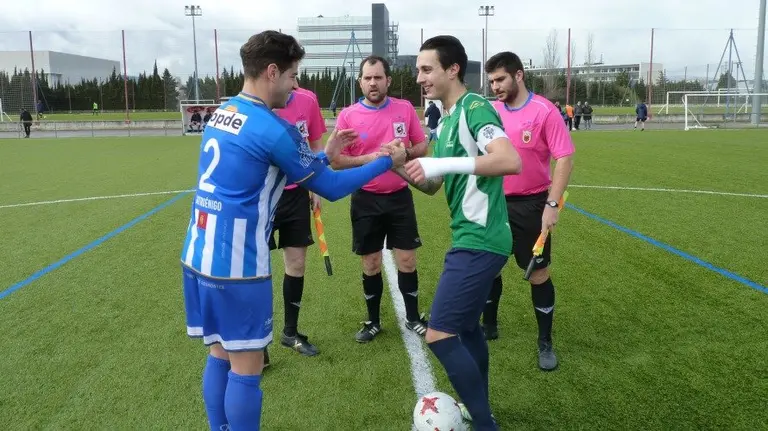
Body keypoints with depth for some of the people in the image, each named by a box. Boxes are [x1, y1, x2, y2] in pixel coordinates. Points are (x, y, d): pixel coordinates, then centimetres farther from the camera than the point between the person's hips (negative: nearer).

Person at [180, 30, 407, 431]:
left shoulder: (221, 113, 11)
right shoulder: (273, 129, -14)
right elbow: (331, 188, -5)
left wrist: (324, 155, 20)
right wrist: (387, 161, 6)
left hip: (197, 256, 9)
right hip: (235, 263, -8)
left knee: (220, 355, 18)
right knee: (246, 368, 4)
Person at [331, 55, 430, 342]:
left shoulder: (405, 109, -1)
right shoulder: (347, 116, -6)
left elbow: (422, 147, 7)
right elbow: (337, 161, -5)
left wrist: (405, 152, -14)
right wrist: (368, 159, -21)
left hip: (400, 197, 1)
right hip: (365, 200, -1)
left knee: (407, 260, 6)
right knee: (371, 264, 9)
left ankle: (413, 317, 25)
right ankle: (373, 321, 26)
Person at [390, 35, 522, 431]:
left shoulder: (474, 108, -14)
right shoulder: (446, 120, 15)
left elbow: (511, 161, -30)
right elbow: (433, 186, 18)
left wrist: (444, 163, -29)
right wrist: (402, 168, 0)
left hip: (479, 240, -10)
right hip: (470, 237, 10)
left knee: (440, 335, -8)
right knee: (466, 327, 21)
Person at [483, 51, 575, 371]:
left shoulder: (544, 111, -13)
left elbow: (565, 157, -14)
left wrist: (552, 204, -19)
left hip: (530, 205, -5)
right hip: (495, 203, 5)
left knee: (538, 273, 3)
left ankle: (545, 342, 19)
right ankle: (489, 326, 33)